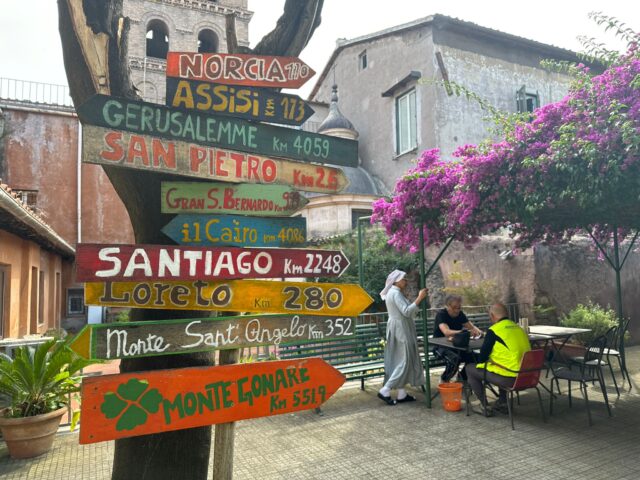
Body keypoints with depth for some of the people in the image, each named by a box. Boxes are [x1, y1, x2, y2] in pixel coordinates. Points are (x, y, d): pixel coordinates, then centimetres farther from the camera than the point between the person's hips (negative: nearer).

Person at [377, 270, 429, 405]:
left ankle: (402, 394, 14)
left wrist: (419, 298, 14)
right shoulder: (396, 293, -16)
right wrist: (419, 298, -23)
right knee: (404, 361, -7)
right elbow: (406, 311, -25)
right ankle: (385, 391, -6)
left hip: (399, 329, 10)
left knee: (401, 361, 10)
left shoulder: (394, 292, 16)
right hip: (400, 329, -10)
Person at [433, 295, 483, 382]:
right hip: (440, 346, -6)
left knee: (474, 357, -18)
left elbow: (472, 327, 7)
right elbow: (447, 332, -33)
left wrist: (478, 331, -18)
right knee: (454, 359, -34)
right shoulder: (441, 314, -17)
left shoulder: (460, 314, 4)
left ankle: (462, 378, 8)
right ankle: (444, 381, -6)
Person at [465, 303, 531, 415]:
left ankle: (485, 406, 11)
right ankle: (502, 402, 34)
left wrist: (481, 362, 19)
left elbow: (482, 356, -4)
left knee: (469, 369, 9)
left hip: (509, 378, -7)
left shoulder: (494, 331, -11)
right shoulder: (519, 328, 9)